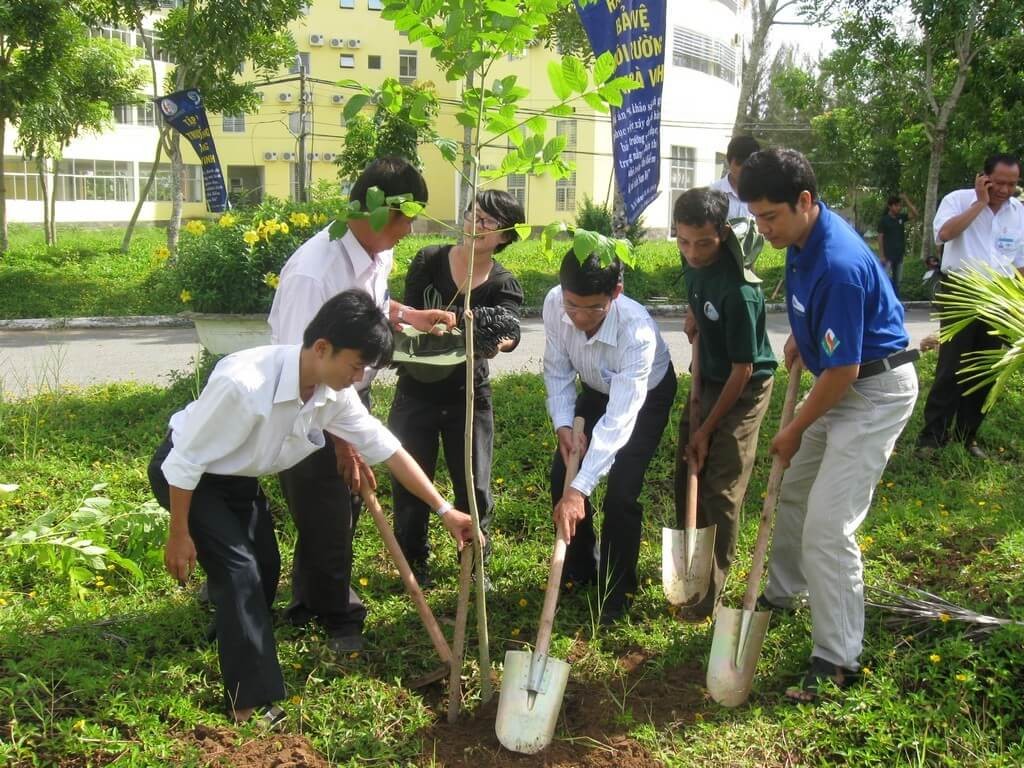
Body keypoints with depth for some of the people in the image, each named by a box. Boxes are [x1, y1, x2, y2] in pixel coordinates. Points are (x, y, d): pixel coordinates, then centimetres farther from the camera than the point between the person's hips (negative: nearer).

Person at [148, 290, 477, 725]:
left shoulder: (335, 395, -16)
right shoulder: (244, 383, -39)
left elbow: (388, 449, -6)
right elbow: (188, 460, -28)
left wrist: (444, 509, -6)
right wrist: (179, 535, -19)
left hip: (239, 477, 8)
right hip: (187, 474, -7)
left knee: (266, 566, 11)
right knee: (238, 570, -15)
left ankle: (233, 645, 39)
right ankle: (250, 701, -5)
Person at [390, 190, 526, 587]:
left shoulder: (503, 284, -5)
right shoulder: (428, 261, -6)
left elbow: (509, 326, -24)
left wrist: (501, 342, -48)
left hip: (468, 395, 1)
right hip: (416, 391, 0)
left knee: (474, 486, 6)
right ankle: (413, 563, 27)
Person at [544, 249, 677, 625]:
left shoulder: (637, 332, -44)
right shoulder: (555, 303, -30)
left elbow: (618, 420, -45)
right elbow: (557, 370, -12)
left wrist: (579, 491, -49)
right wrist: (563, 424, -26)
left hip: (645, 397, -5)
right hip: (596, 390, 5)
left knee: (621, 494, -13)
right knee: (562, 475, 3)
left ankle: (616, 592, 9)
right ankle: (578, 567, 27)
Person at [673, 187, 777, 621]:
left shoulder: (738, 290, -31)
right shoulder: (692, 260, -8)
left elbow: (742, 369, -23)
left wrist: (708, 428, -17)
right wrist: (693, 315, -3)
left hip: (742, 390, -8)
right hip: (706, 379, 8)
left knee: (721, 493, -7)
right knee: (687, 479, 13)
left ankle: (707, 599, 4)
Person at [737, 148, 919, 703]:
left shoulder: (839, 265, -32)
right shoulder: (802, 241, -3)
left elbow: (843, 371, -26)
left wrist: (794, 431, -13)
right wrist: (798, 339, 10)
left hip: (876, 390, -10)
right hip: (840, 382, 10)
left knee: (826, 525, -13)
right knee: (793, 493, 21)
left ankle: (837, 660, -2)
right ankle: (779, 595, 42)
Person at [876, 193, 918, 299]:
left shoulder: (901, 217, 9)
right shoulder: (883, 220, -6)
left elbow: (915, 214, 0)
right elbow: (880, 238, -8)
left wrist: (906, 200, -6)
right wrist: (882, 255, -13)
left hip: (899, 255, 6)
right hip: (888, 255, -6)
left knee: (897, 281, 10)